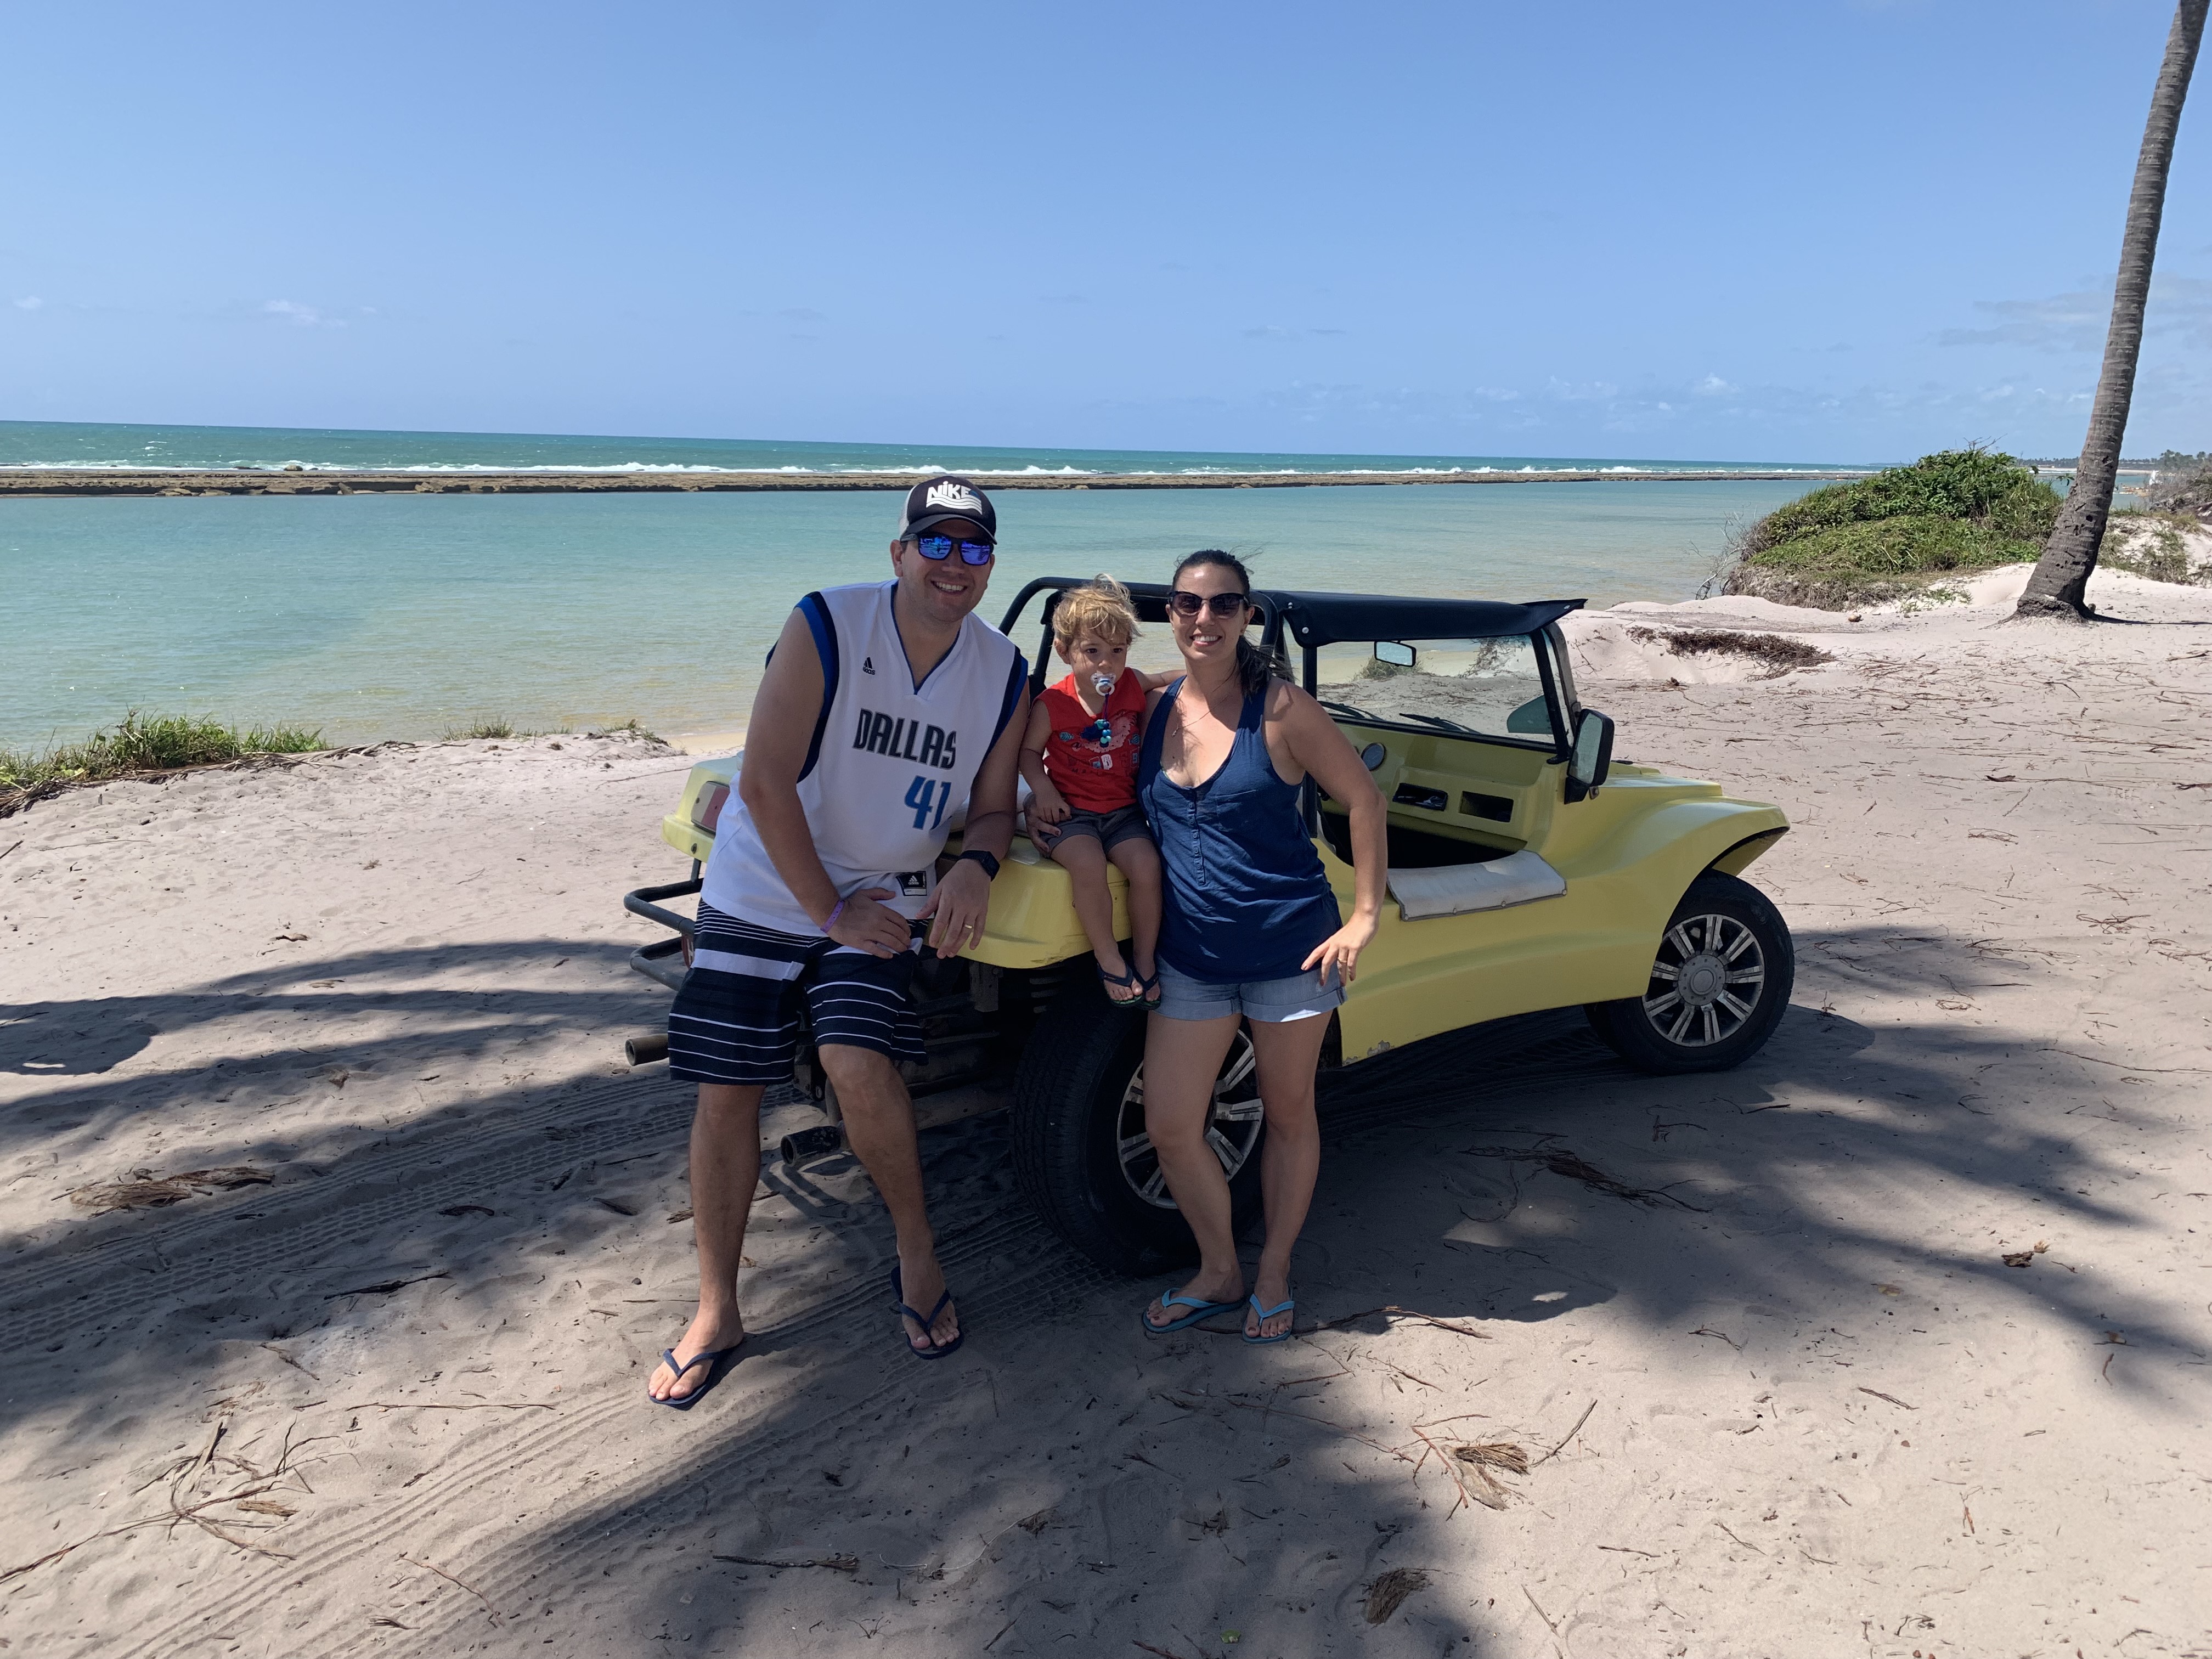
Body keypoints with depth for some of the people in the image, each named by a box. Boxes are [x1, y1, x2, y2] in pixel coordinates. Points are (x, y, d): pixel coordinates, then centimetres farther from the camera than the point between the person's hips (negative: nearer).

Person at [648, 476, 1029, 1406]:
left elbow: (994, 807, 4)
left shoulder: (1003, 676, -4)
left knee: (858, 1062, -22)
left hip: (882, 901, 1)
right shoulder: (826, 627, -16)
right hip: (761, 889, -1)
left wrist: (976, 865, -19)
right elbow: (764, 782, -18)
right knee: (726, 1094, 0)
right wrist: (832, 912, -17)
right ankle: (716, 1314, 17)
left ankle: (917, 1251, 3)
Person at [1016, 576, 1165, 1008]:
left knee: (1147, 865, -22)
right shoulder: (1051, 705, -9)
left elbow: (1167, 682, 21)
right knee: (1088, 864, -31)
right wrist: (1042, 789, -11)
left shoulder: (1133, 685, -1)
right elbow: (1029, 750, 4)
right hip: (1069, 810, -3)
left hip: (1122, 809, 3)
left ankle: (1144, 961, -1)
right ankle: (1109, 960, -11)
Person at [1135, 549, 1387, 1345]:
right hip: (1190, 956, 4)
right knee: (1169, 1128, 4)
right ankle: (1220, 1272, 27)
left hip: (1290, 949, -4)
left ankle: (1274, 1274, 33)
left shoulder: (1280, 710, -11)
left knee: (1288, 1116, 13)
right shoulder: (1156, 709, 2)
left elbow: (1362, 798, -6)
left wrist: (1364, 917, -9)